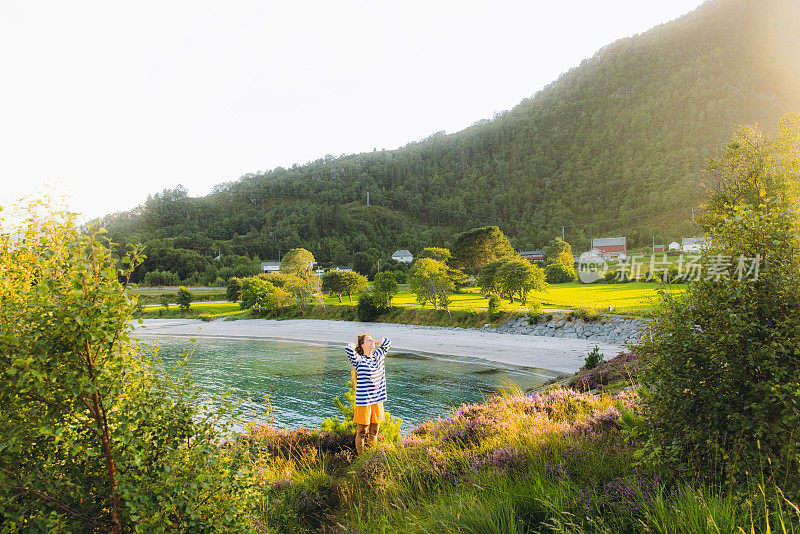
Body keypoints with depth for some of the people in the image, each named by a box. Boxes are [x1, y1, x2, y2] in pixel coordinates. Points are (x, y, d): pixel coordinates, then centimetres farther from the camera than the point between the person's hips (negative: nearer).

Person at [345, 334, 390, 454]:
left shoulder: (378, 355, 10)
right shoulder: (359, 360, -8)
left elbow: (387, 341, 24)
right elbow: (348, 349, -27)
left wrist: (374, 343, 11)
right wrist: (355, 343, -5)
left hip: (377, 400, 5)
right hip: (363, 401, -5)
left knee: (374, 433, 12)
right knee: (362, 432, 2)